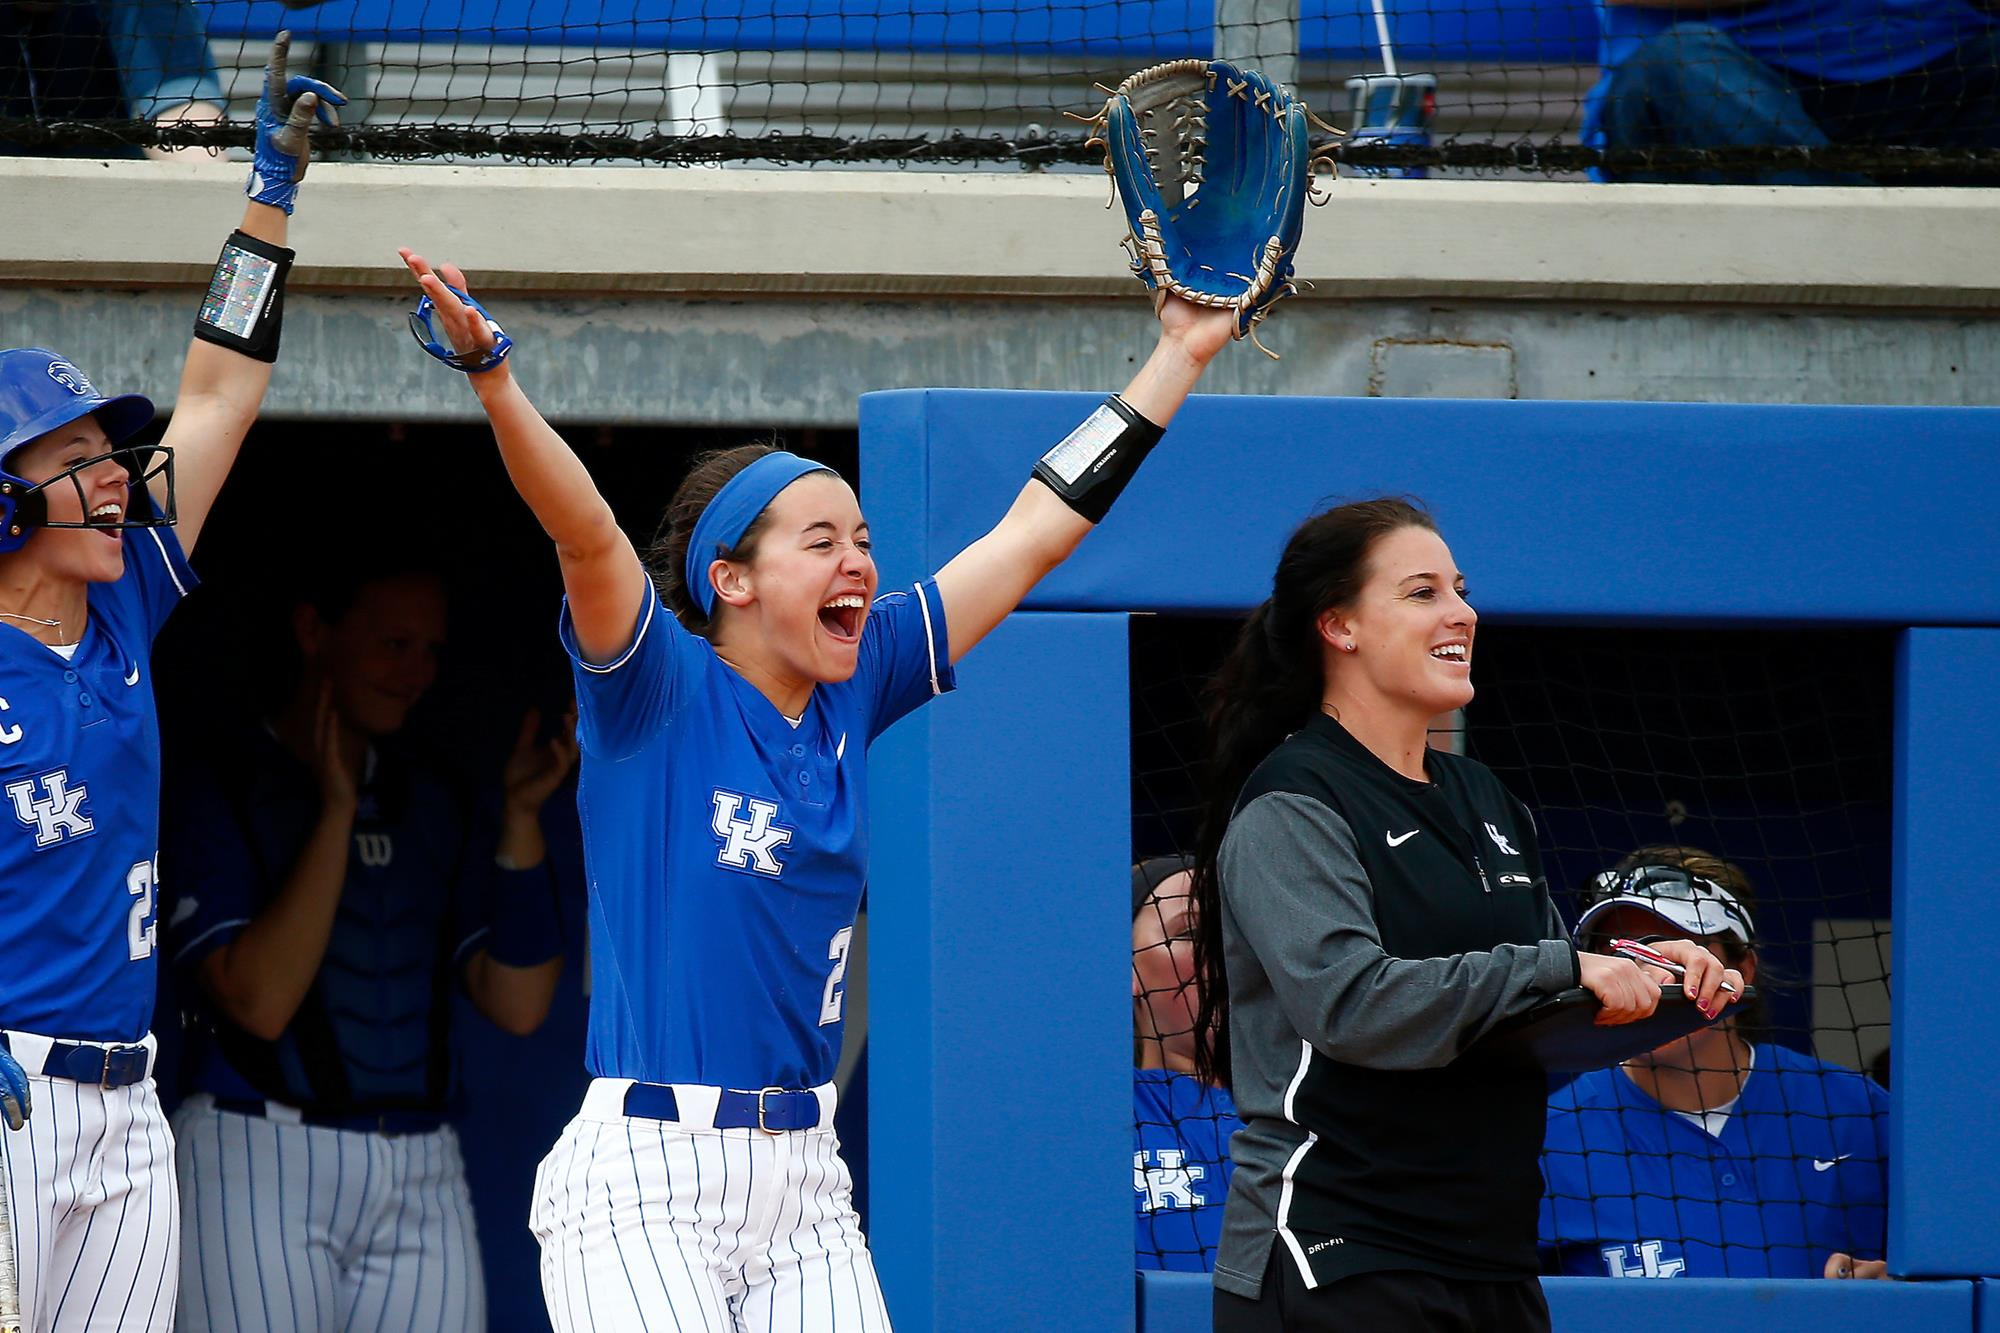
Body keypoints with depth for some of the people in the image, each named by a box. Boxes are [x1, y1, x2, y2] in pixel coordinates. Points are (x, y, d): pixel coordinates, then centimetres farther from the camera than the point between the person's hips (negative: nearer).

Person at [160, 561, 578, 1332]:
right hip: (264, 1159, -5)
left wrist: (519, 816, -1)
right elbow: (259, 1001, -13)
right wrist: (335, 812, -12)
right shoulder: (218, 789, -1)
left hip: (422, 1178, 5)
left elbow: (518, 1005, 7)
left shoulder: (434, 807, 14)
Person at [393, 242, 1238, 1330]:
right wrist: (492, 376, -39)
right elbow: (586, 538, -22)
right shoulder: (660, 692, -4)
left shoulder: (851, 694, 11)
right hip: (647, 1186, -6)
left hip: (804, 1184, 6)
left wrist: (1180, 354, 21)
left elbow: (1033, 534, 17)